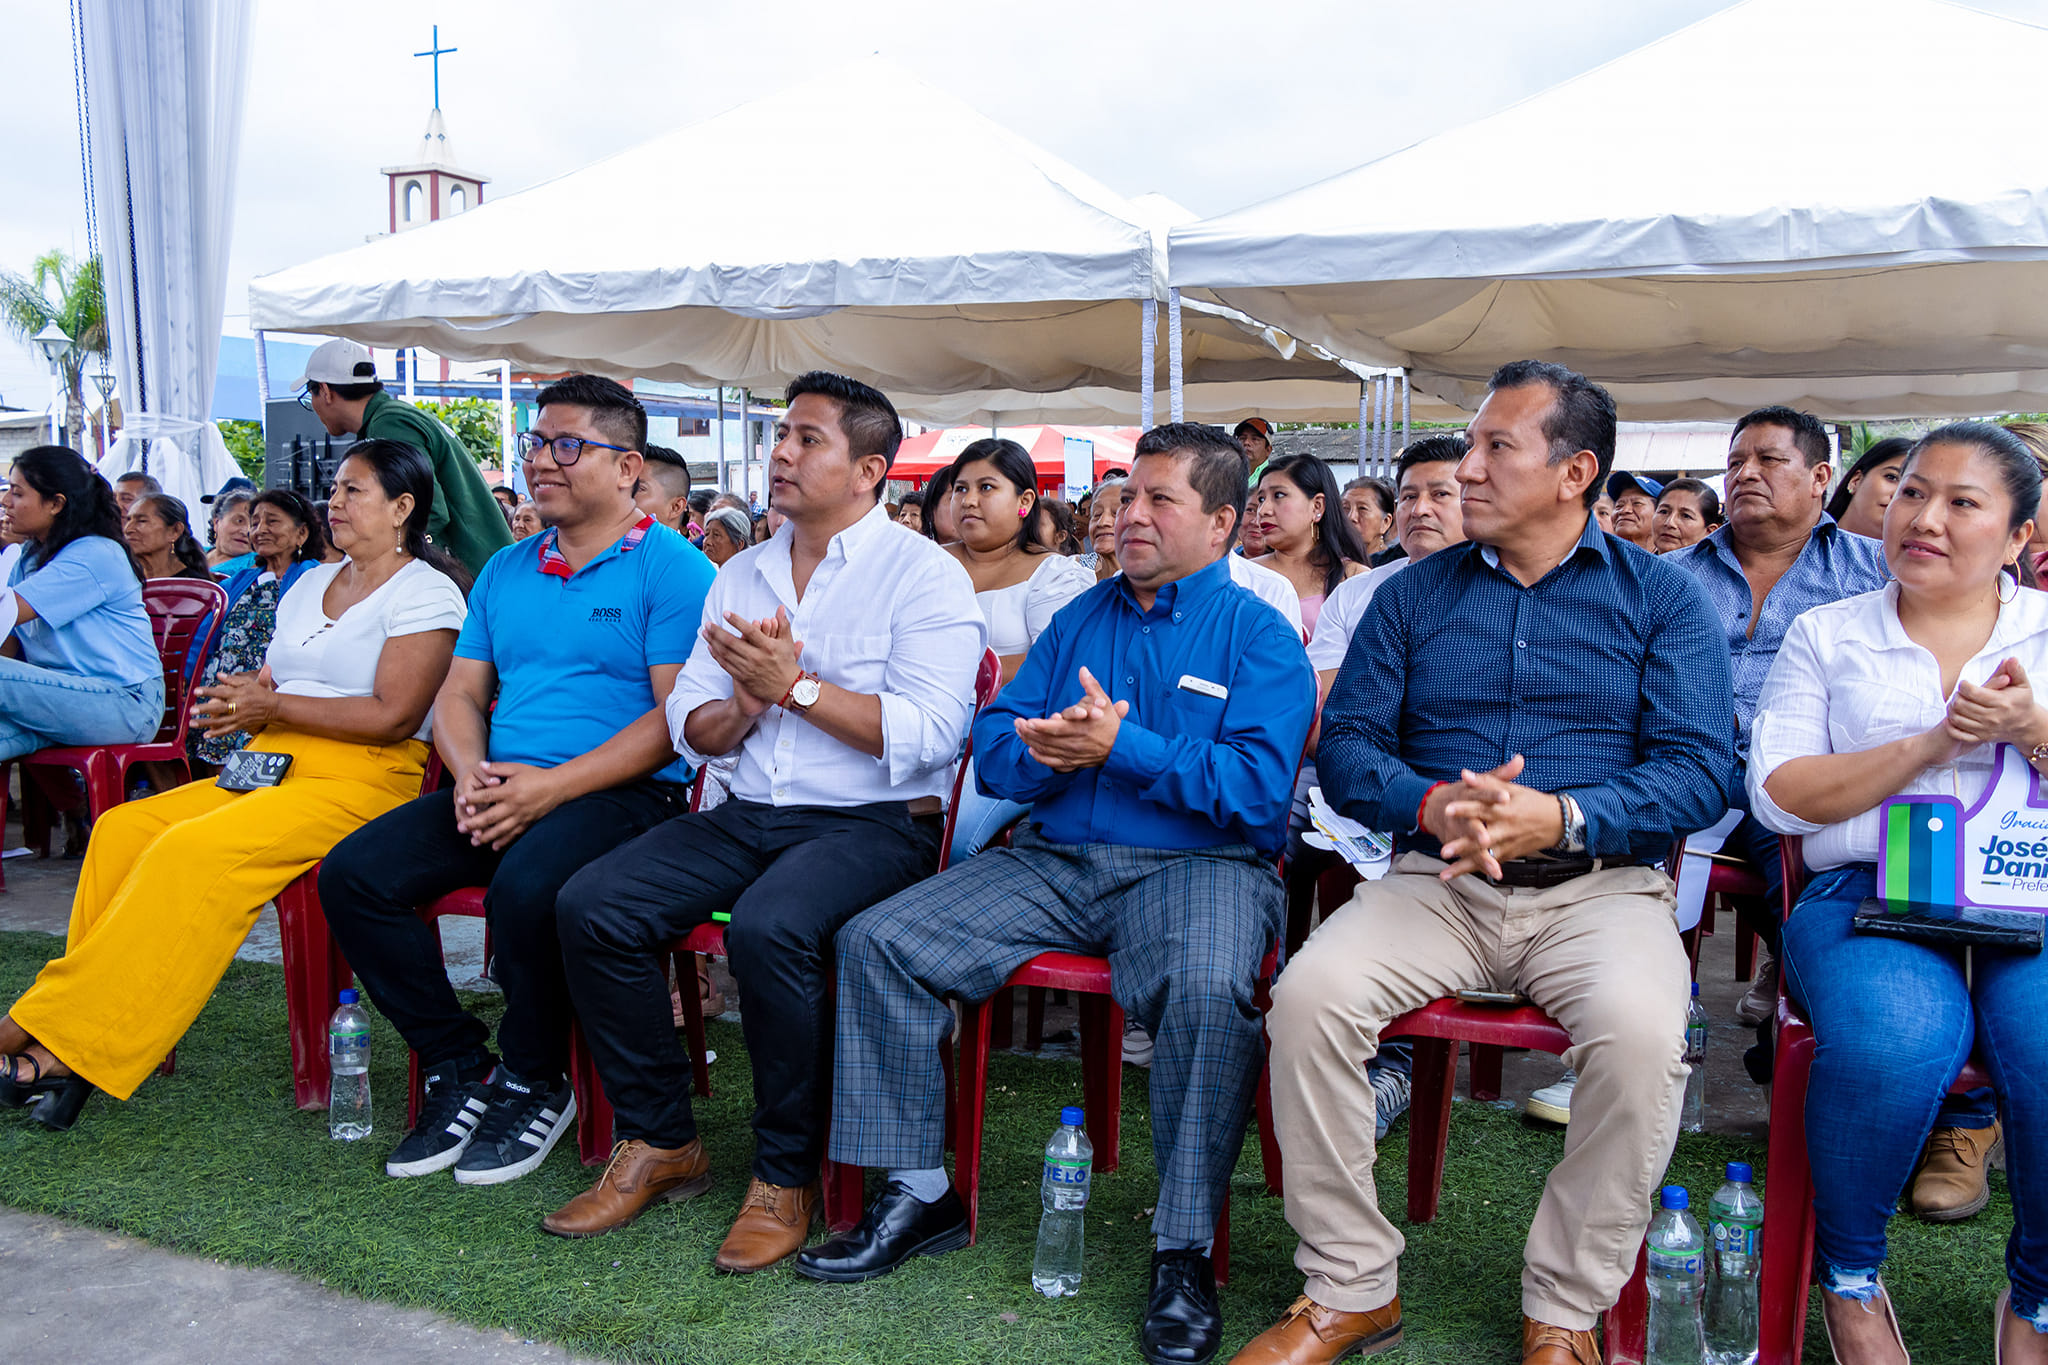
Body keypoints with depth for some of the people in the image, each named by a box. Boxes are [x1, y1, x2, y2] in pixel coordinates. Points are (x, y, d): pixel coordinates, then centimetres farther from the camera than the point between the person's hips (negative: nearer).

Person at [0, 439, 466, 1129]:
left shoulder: (425, 593, -4)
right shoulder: (312, 582, 22)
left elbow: (396, 716, -14)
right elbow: (272, 684, 22)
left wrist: (272, 706, -12)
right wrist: (240, 695, -2)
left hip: (361, 779, -8)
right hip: (269, 767, 8)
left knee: (192, 850, -27)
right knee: (122, 829, -12)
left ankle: (61, 1039, -20)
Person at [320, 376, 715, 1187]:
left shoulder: (672, 567, -3)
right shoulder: (505, 571, 19)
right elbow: (460, 694, 18)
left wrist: (552, 786, -18)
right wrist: (470, 772, -5)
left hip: (626, 793, -7)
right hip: (498, 792, 7)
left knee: (525, 887, -34)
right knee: (352, 874, -12)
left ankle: (534, 1083, -7)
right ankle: (459, 1068, 2)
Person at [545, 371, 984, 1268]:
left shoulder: (925, 575, -3)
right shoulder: (741, 575, 17)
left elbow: (926, 734, -16)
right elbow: (689, 728, 14)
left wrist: (794, 684, -16)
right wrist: (745, 706, -8)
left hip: (874, 823, -6)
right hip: (746, 815, 7)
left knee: (767, 928, -34)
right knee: (590, 907, -12)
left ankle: (786, 1176, -12)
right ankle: (660, 1142, 3)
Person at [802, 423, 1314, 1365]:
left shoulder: (1259, 635, 2)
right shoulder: (1080, 618, 18)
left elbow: (1256, 789, -12)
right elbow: (997, 747, 12)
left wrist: (1122, 746, -17)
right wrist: (1051, 751, -11)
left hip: (1196, 864, -5)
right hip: (1055, 859, 5)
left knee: (1208, 989, -37)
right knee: (877, 942, -9)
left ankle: (1185, 1252, -19)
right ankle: (918, 1193, 2)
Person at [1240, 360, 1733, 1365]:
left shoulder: (1660, 596, 7)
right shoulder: (1412, 596, 13)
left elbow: (1700, 767, -3)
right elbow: (1346, 746, 6)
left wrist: (1562, 818, -21)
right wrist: (1432, 806, -15)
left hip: (1598, 886, -1)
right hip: (1436, 881, 2)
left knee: (1640, 1029, -33)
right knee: (1309, 992, -26)